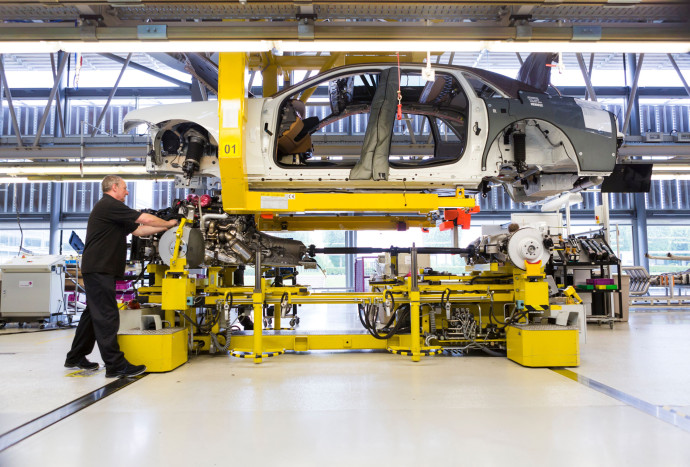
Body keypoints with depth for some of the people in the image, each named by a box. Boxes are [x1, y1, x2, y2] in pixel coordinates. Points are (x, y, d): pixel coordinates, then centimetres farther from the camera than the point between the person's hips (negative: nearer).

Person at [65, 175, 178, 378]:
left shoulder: (112, 209, 23)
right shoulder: (109, 205, -11)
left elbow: (137, 230, 18)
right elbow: (146, 219, -14)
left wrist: (164, 227, 11)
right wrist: (168, 224, 1)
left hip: (99, 270, 11)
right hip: (99, 268, -11)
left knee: (94, 313, 16)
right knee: (107, 316, -10)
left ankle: (75, 358, 26)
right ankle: (115, 365, -9)